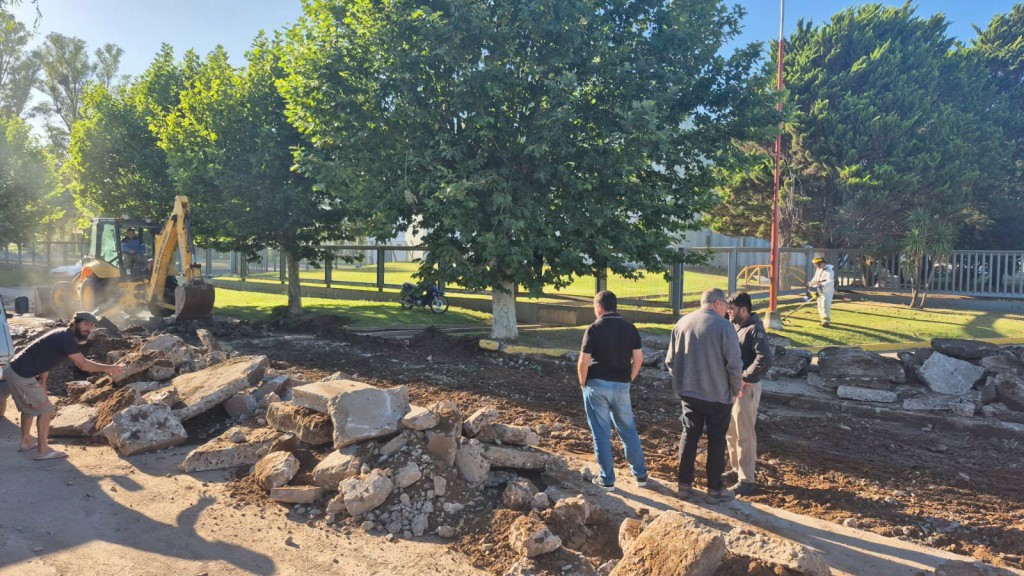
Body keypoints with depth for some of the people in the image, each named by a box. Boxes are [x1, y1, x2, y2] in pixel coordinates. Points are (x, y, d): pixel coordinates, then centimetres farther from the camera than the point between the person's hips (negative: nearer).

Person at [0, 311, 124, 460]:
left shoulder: (63, 335, 12)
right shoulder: (66, 338, -19)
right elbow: (83, 364, -22)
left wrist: (42, 383, 14)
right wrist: (108, 368, -15)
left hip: (14, 369, 10)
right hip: (22, 375, -10)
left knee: (29, 407, 27)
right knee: (45, 409, -1)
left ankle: (26, 441, 40)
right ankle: (43, 450, 4)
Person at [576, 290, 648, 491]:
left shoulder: (594, 328, -10)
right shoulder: (629, 327, 3)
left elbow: (583, 362, -14)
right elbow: (638, 358, 2)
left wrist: (583, 383, 1)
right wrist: (628, 380, 13)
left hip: (597, 385, -4)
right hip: (621, 386, 4)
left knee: (602, 433, 5)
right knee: (628, 430, 16)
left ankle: (607, 479, 11)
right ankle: (640, 474, 23)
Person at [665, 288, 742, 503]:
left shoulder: (682, 323, 2)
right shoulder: (724, 326, -15)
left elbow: (670, 360, 7)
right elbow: (734, 364, -15)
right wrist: (736, 389, 0)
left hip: (688, 392, 5)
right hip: (717, 395, -5)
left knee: (689, 436, 14)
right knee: (716, 440, 8)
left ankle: (685, 485, 21)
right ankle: (715, 489, 17)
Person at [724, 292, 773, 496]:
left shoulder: (754, 329, -17)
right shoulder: (735, 326, 10)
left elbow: (765, 358, -28)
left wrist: (745, 378, -23)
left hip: (745, 388, -9)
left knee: (744, 435, -2)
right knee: (731, 432, 19)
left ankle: (746, 481, 6)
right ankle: (737, 469, 34)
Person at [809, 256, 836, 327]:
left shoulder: (829, 271, -18)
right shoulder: (818, 270, 10)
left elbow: (830, 282, -30)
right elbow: (815, 279, 21)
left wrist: (822, 285, -42)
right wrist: (810, 285, 9)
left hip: (827, 291, -9)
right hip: (820, 291, 9)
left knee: (825, 306, -13)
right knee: (820, 306, 12)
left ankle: (826, 321, -8)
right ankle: (823, 319, 22)